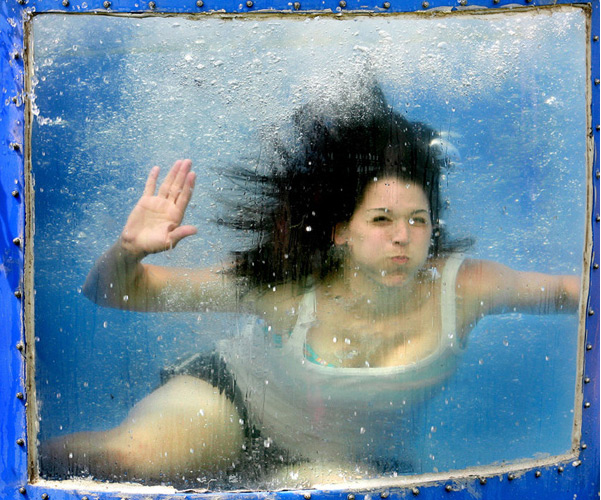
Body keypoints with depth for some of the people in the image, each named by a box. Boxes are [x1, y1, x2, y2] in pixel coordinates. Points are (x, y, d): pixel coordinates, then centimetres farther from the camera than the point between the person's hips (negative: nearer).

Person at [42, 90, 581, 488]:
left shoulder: (464, 287, -21)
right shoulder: (286, 288, -27)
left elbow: (567, 290, -3)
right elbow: (113, 293, -20)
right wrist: (128, 249, -41)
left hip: (354, 455, 4)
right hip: (233, 397, -3)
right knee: (133, 456, -31)